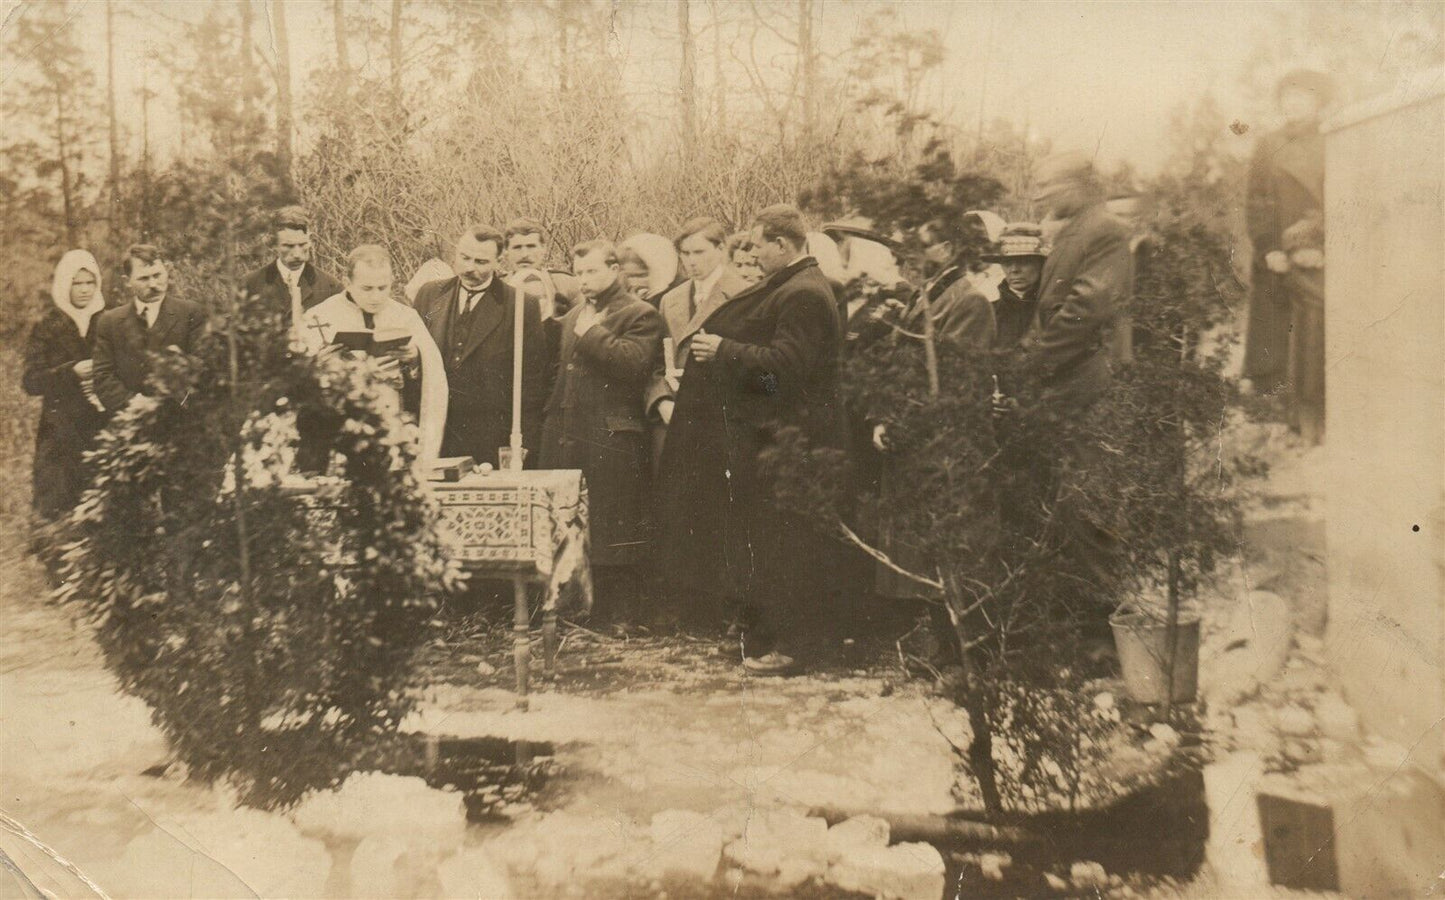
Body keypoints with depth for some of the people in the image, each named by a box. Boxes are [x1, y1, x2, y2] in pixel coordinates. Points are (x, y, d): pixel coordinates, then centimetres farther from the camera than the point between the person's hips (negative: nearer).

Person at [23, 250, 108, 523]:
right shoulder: (47, 327, 4)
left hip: (103, 427, 1)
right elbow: (31, 382, -1)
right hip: (62, 432, -1)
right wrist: (72, 372, -13)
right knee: (61, 505, -7)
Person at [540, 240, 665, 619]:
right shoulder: (573, 316, 21)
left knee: (613, 530, -2)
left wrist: (592, 333, -13)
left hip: (612, 439, -7)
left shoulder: (640, 315, -3)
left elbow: (634, 363, -20)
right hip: (566, 438, 7)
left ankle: (621, 616, 7)